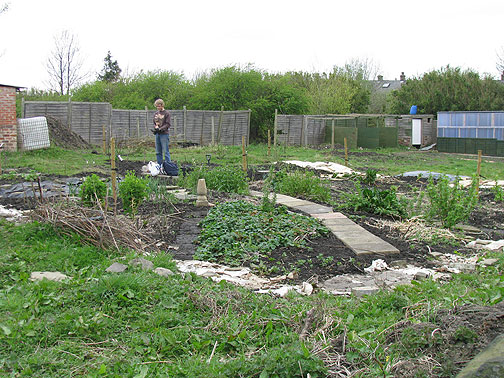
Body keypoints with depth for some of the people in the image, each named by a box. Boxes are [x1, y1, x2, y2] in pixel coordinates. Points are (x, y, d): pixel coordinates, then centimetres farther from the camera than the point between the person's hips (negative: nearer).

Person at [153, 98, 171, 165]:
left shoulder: (166, 113, -5)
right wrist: (155, 128, -1)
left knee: (166, 151, -6)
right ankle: (159, 165, 17)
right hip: (157, 134, 6)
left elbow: (168, 124, -10)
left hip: (164, 134, -6)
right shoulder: (156, 113, 13)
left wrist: (160, 129, -17)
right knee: (158, 152, 10)